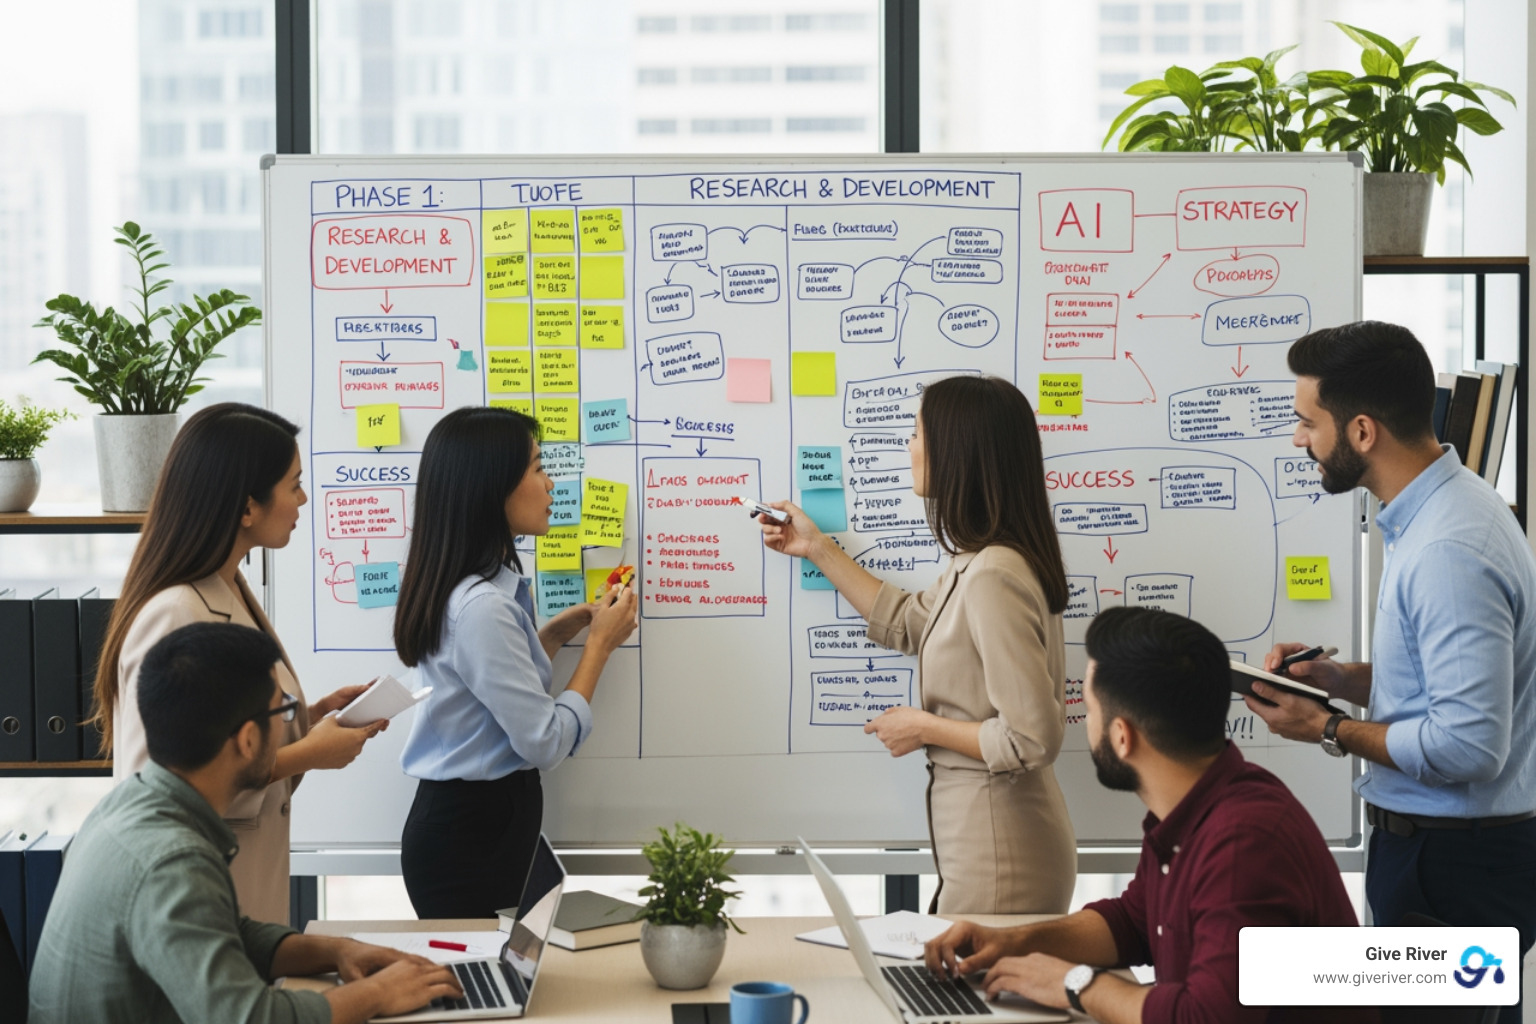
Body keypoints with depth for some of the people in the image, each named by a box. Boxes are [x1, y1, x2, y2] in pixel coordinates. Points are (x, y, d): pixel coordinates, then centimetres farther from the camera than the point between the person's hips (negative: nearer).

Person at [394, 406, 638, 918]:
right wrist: (599, 645, -9)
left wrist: (556, 633, 10)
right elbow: (546, 742, -20)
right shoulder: (480, 607, -23)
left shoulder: (467, 588, 7)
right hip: (471, 834, -10)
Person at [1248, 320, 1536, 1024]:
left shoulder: (1448, 551, -25)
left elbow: (1467, 746, -28)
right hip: (1433, 842, 10)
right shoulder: (1432, 512, 8)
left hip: (1456, 862, -10)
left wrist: (1329, 730, -15)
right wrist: (1336, 678, 6)